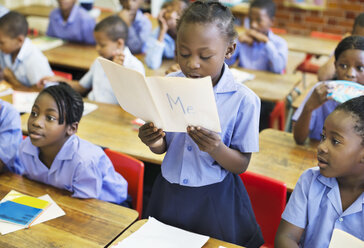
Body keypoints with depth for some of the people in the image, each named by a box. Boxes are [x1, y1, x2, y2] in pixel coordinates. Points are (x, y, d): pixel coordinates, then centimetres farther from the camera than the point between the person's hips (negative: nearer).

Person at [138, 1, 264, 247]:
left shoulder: (244, 100, -17)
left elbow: (242, 164, -11)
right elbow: (164, 146, 4)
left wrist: (217, 149, -31)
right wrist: (155, 143, -19)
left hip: (215, 201, -3)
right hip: (169, 192, 4)